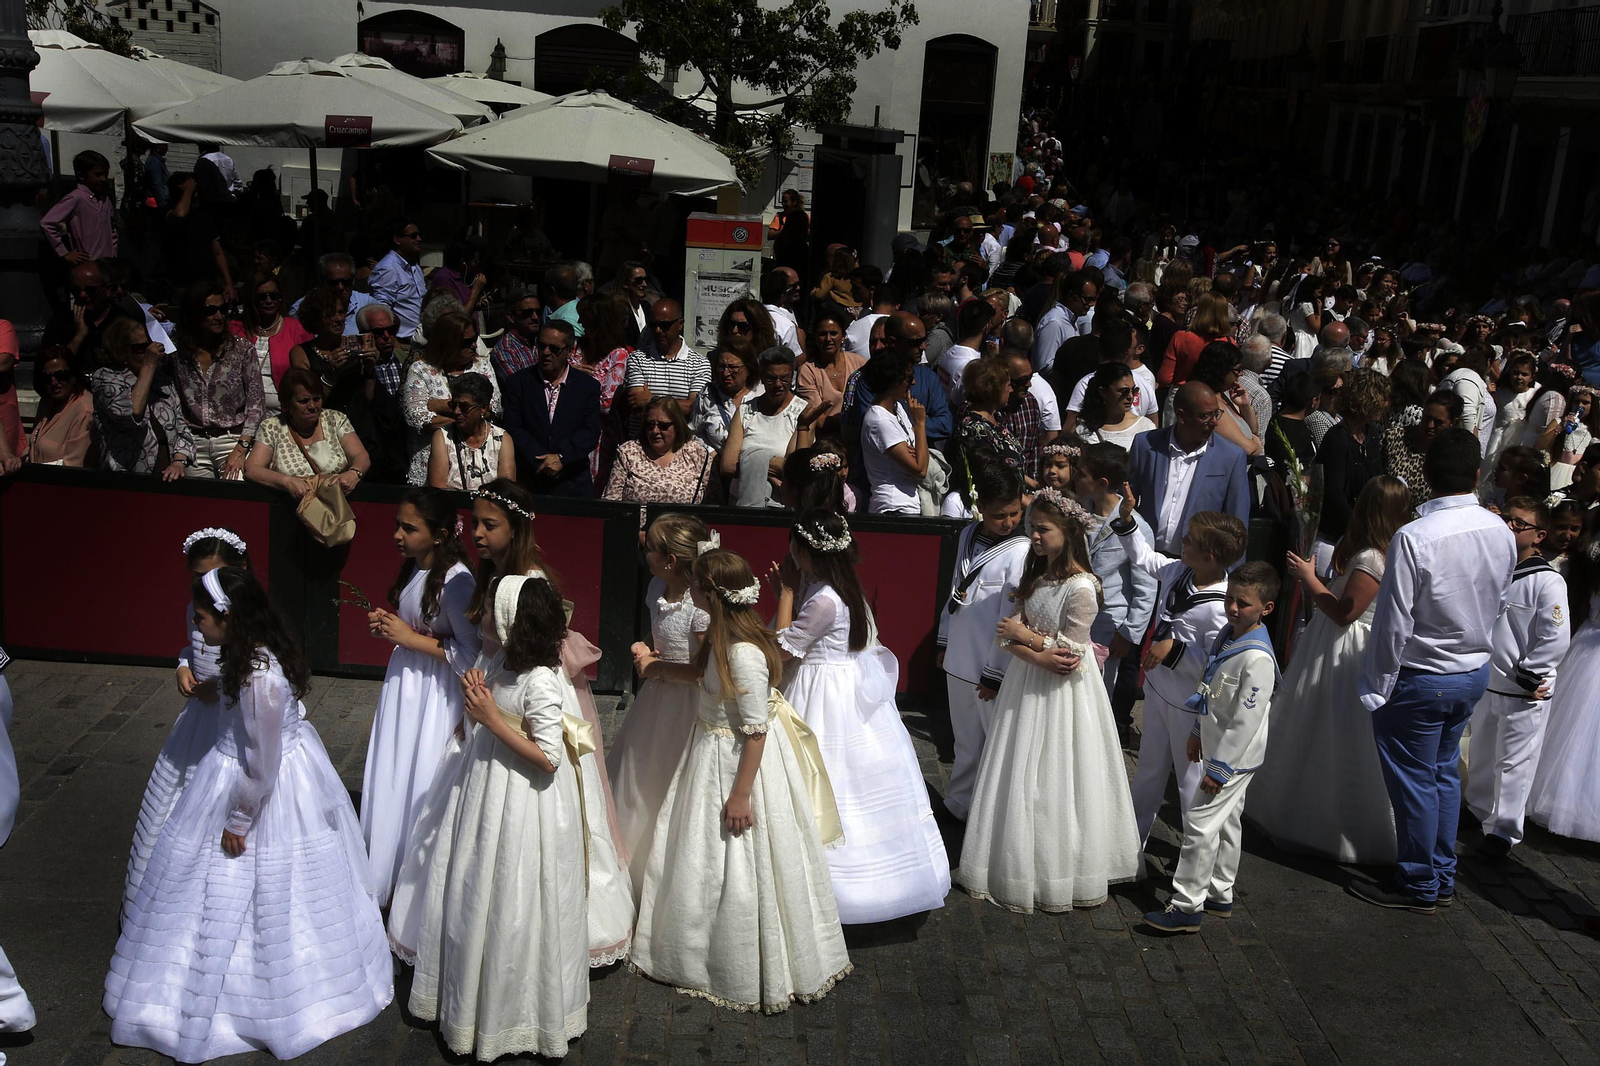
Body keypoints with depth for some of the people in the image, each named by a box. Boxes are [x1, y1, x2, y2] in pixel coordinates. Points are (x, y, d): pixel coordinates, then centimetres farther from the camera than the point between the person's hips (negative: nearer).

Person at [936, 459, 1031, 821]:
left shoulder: (1021, 552, -16)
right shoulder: (969, 536, 5)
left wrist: (996, 673, -13)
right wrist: (944, 642, 18)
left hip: (993, 669, -7)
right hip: (959, 661, 7)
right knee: (965, 743, 21)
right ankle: (958, 805, 35)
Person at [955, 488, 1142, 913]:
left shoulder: (1081, 587, -18)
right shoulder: (1034, 577, 6)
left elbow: (1072, 652, -19)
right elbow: (1010, 633, 0)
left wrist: (1026, 635, -11)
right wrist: (1039, 656, -18)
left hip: (1063, 693, -7)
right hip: (1027, 683, 7)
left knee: (1054, 780, 2)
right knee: (1020, 776, 13)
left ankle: (1055, 873, 18)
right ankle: (1016, 860, 27)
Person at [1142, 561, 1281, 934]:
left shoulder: (1257, 657, -26)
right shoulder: (1227, 636, 4)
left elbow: (1246, 719, -25)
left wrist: (1219, 769, -21)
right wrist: (1199, 733, 22)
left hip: (1235, 757, -10)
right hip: (1218, 747, 10)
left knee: (1200, 824, -7)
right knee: (1225, 824, 19)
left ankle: (1187, 906, 1)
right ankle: (1219, 895, 32)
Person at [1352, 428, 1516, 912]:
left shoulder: (1414, 538, -27)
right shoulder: (1501, 531, -6)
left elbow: (1394, 623, -22)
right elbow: (1499, 604, 8)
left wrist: (1377, 686, -11)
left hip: (1420, 679, -7)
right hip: (1475, 672, 7)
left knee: (1414, 782, 8)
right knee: (1444, 772, 21)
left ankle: (1419, 886, 22)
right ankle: (1443, 877, 33)